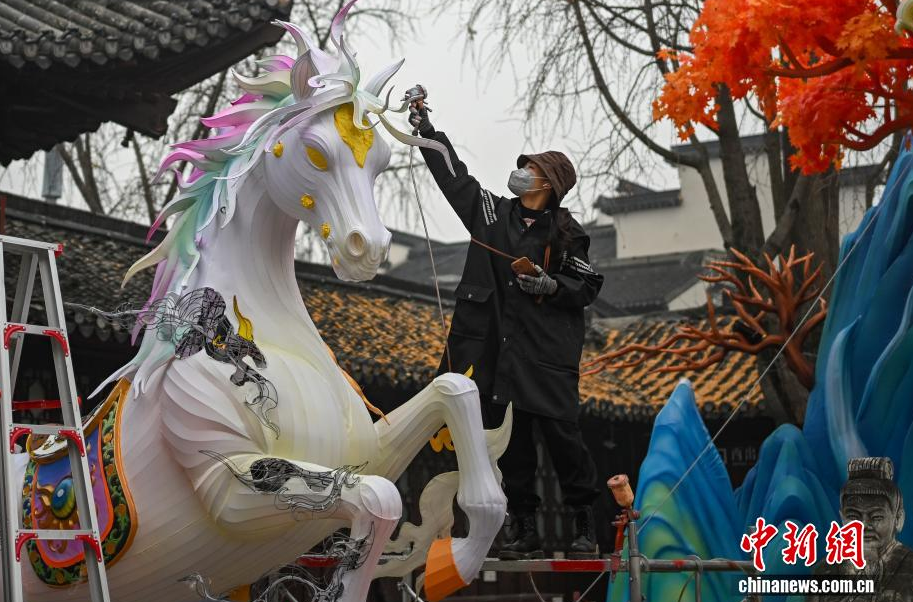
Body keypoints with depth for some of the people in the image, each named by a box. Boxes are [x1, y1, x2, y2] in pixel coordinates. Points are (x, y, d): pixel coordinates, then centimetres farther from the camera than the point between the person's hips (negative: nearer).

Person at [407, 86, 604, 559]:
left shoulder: (565, 232, 1)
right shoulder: (492, 211, 12)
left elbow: (588, 286, 3)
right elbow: (450, 170, 16)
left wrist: (551, 285, -14)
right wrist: (420, 122, 17)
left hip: (547, 350, -4)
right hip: (497, 348, 4)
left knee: (560, 431, -8)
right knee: (509, 437, 4)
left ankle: (584, 527, 2)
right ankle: (525, 530, 11)